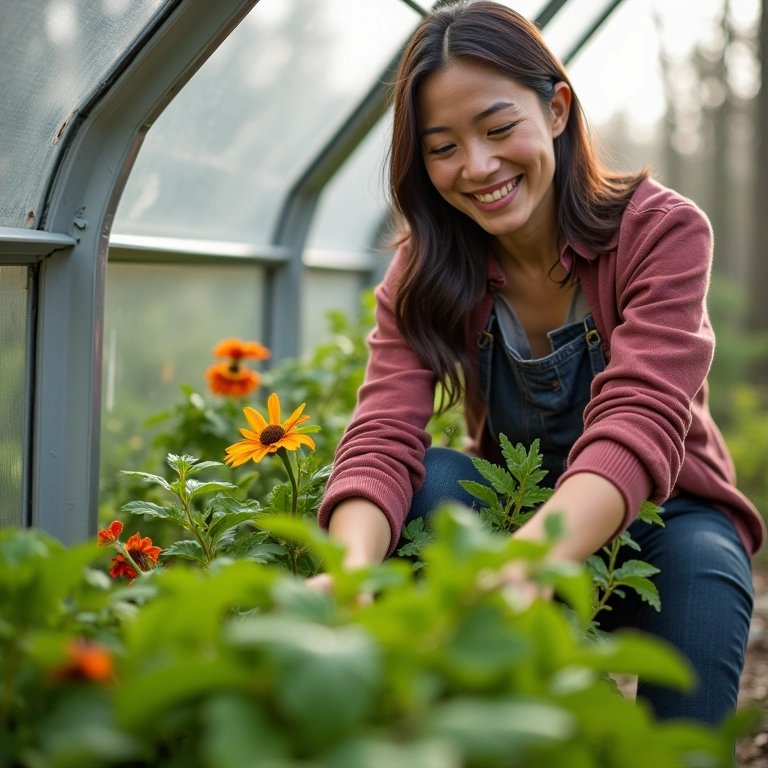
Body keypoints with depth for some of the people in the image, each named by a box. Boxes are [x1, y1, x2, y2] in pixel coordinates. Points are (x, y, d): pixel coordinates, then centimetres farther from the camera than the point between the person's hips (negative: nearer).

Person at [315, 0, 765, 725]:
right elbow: (382, 442, -26)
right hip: (513, 511, 3)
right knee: (426, 480, -28)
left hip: (663, 514, -2)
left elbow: (637, 429, -35)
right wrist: (352, 569, -51)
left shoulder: (663, 230, -19)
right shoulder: (422, 276, -10)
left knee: (700, 564, -36)